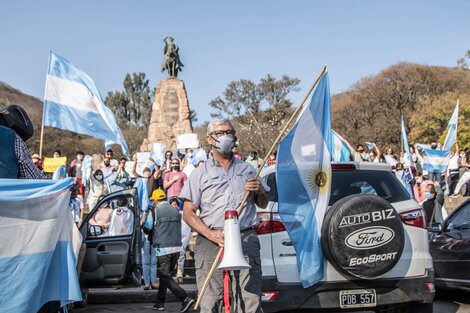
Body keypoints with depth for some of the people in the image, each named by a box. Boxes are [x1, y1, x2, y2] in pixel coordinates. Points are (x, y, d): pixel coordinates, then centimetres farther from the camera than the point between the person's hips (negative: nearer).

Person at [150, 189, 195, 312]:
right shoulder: (175, 210, 9)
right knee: (164, 275, 16)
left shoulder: (156, 211, -6)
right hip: (176, 247, 6)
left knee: (166, 277, -3)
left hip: (163, 248, -6)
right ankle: (160, 303, 21)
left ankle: (185, 298, -16)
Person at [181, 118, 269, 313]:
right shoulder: (201, 173, 11)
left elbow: (262, 204, 28)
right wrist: (211, 234, -12)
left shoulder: (247, 170, 20)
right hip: (211, 241, -1)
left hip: (246, 240, 2)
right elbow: (188, 213, 5)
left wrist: (260, 190, 4)